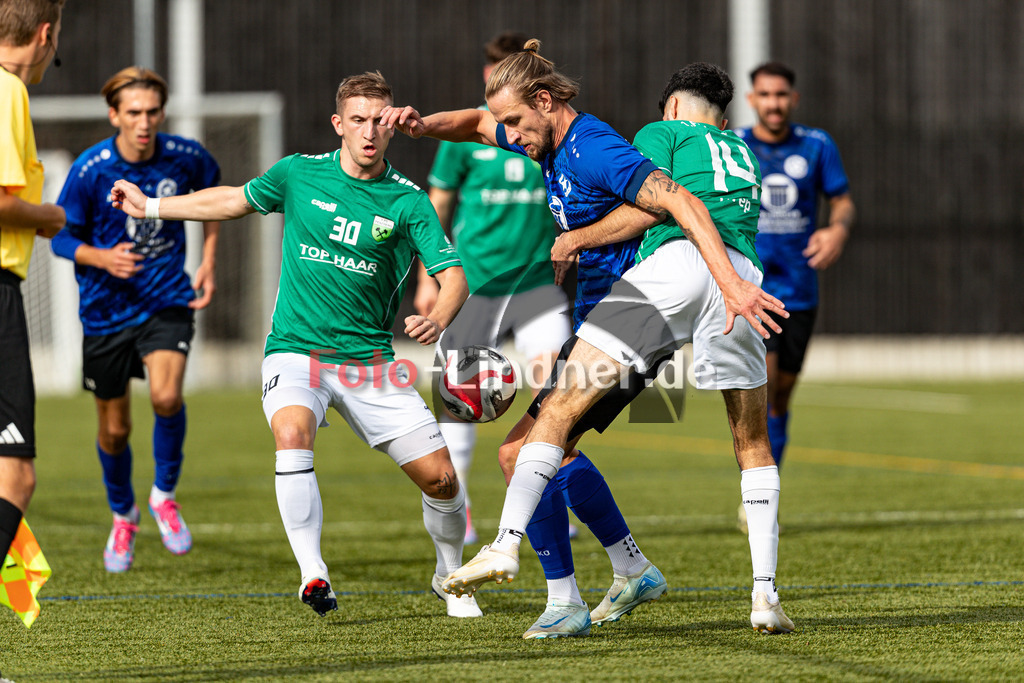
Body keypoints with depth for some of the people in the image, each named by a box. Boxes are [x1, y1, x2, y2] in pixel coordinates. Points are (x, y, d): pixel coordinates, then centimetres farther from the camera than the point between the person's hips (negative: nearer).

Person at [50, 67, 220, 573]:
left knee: (167, 397, -25)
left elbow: (212, 194, 15)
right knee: (114, 429, 9)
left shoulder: (186, 158, -8)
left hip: (167, 300, 0)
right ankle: (123, 515, 38)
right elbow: (62, 238, -4)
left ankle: (165, 494, 2)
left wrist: (207, 262, 8)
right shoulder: (89, 170, -14)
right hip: (106, 309, 0)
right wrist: (103, 258, -24)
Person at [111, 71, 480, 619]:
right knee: (292, 432, -33)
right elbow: (233, 201, 18)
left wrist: (437, 319, -31)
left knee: (439, 476, -4)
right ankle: (313, 575, -31)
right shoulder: (298, 175, 0)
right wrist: (151, 207, 22)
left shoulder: (407, 202, -4)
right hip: (296, 352, -1)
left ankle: (450, 578, 25)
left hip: (370, 361, 1)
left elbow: (452, 274, -9)